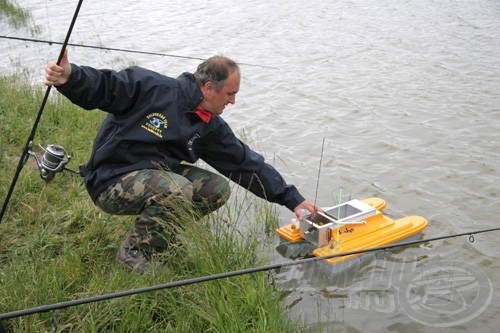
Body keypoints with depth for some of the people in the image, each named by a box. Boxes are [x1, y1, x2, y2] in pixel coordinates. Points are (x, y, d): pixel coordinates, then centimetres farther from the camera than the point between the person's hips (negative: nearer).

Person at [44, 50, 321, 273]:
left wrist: (293, 200, 5)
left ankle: (160, 230, 4)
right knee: (178, 190, -33)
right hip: (112, 182, -7)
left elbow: (248, 164, 6)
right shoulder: (152, 87, -16)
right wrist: (69, 76, -36)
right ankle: (133, 251, -11)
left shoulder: (212, 128, 4)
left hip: (158, 175, 7)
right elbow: (101, 86, -13)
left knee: (218, 188, -8)